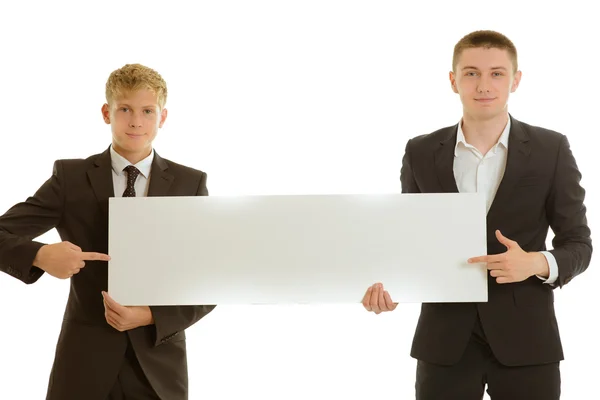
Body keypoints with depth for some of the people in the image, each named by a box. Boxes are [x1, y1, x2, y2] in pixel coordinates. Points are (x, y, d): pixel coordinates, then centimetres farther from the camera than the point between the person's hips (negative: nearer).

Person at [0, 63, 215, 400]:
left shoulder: (191, 184, 2)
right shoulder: (71, 177, 1)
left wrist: (151, 317, -14)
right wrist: (41, 255, -23)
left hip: (159, 364, 0)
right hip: (84, 360, 0)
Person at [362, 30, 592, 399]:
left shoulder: (551, 149, 0)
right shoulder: (421, 153, 4)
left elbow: (577, 244, 2)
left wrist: (537, 263, -19)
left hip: (525, 339, -1)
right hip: (444, 340, 1)